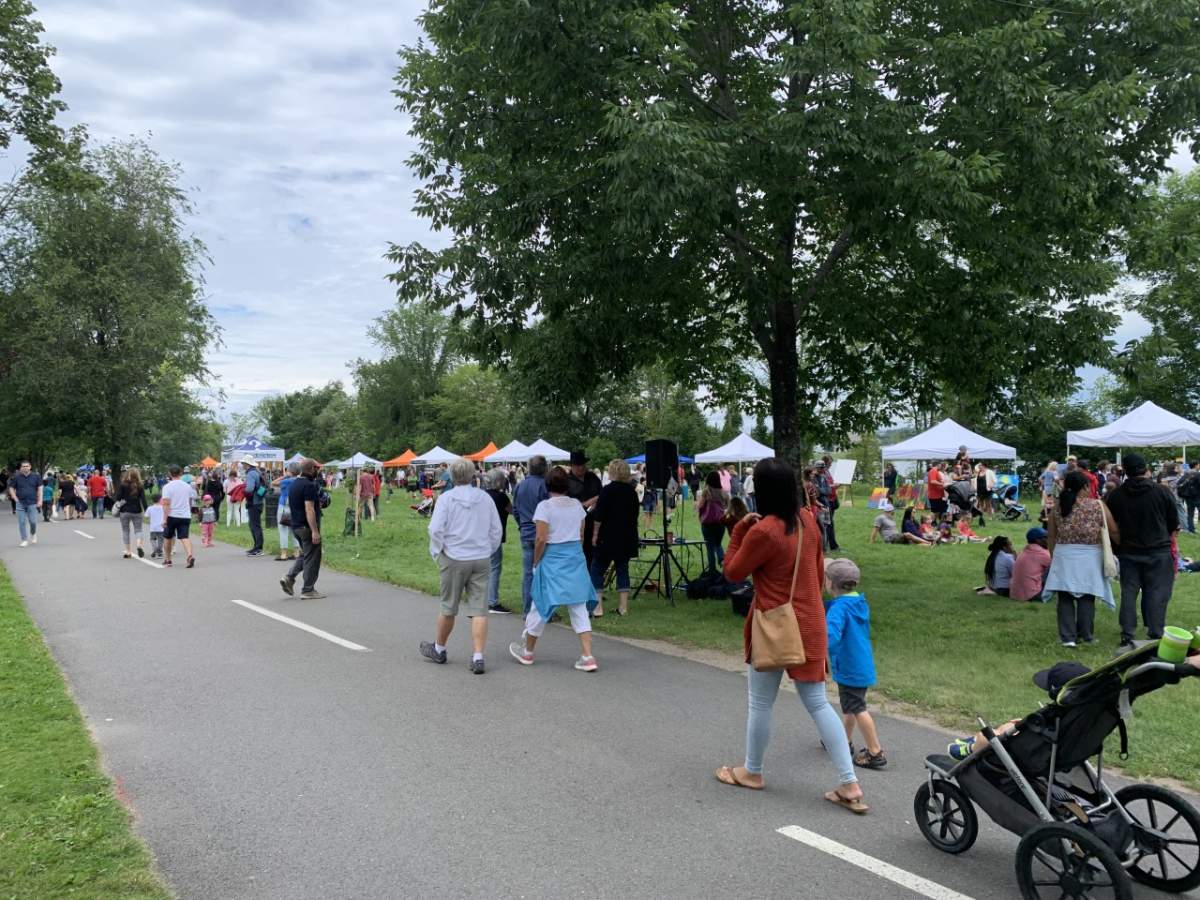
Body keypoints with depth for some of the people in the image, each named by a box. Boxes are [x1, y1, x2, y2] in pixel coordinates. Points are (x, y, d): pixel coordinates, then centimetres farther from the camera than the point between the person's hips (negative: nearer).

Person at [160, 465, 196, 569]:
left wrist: (165, 518, -14)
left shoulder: (167, 487, -7)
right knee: (184, 537, -5)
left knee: (168, 538, 16)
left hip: (172, 516, -2)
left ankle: (167, 560, 28)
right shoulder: (187, 486, 7)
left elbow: (166, 504, -14)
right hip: (185, 515, 2)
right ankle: (190, 555, -30)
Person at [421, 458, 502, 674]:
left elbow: (436, 529, -11)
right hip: (481, 559, 2)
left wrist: (437, 552, 4)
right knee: (479, 610, 1)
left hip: (454, 559, -2)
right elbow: (496, 530, 8)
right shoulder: (485, 498, 3)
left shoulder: (446, 498, -7)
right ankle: (478, 657, -3)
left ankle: (438, 649, 32)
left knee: (448, 607, 13)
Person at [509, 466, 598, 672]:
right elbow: (581, 536, 10)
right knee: (579, 607, 7)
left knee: (542, 605, 9)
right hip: (576, 558, 5)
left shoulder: (545, 506, -11)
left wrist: (536, 562, -3)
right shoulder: (577, 505, 6)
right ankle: (587, 657, 1)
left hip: (553, 560, -5)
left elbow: (541, 539, -14)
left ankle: (527, 652, 26)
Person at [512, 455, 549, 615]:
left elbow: (515, 510, 14)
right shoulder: (543, 485, -13)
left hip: (526, 535, 6)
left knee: (527, 573, 9)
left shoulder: (519, 486, 7)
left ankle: (527, 611, 13)